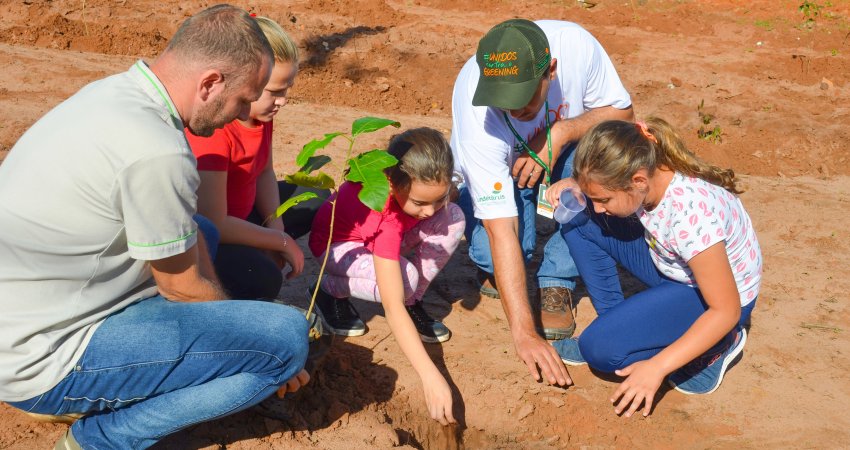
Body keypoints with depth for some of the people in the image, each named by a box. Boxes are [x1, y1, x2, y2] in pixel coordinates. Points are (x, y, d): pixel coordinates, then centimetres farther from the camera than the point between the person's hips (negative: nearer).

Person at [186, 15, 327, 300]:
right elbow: (214, 223, -32)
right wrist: (283, 241, -21)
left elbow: (264, 173, 6)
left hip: (237, 212, 9)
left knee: (318, 202, 13)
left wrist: (275, 226, -12)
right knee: (263, 280, -33)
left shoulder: (260, 110, -7)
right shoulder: (213, 128, -32)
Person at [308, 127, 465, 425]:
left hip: (384, 240, 6)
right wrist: (430, 377, -51)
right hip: (338, 243, -6)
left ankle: (413, 302, -5)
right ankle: (332, 290, -6)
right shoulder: (386, 218, -43)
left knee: (453, 219, -23)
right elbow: (392, 308, -46)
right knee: (405, 279, -36)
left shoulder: (417, 180, -28)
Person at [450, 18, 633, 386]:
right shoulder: (477, 118, -39)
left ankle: (557, 284, -15)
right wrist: (524, 333, -44)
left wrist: (561, 133, -37)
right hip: (496, 177, -2)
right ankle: (492, 268, 10)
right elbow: (501, 230, -40)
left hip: (561, 150, 2)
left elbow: (621, 111, -15)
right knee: (493, 255, -29)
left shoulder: (575, 45, -33)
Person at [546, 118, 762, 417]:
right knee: (579, 220, -8)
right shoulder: (644, 173, -18)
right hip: (670, 266, 8)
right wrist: (572, 187, -14)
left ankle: (716, 347, -4)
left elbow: (727, 311, -30)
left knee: (601, 348, -25)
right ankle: (613, 326, 4)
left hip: (715, 297, -7)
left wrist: (656, 367, -32)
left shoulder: (691, 214, -38)